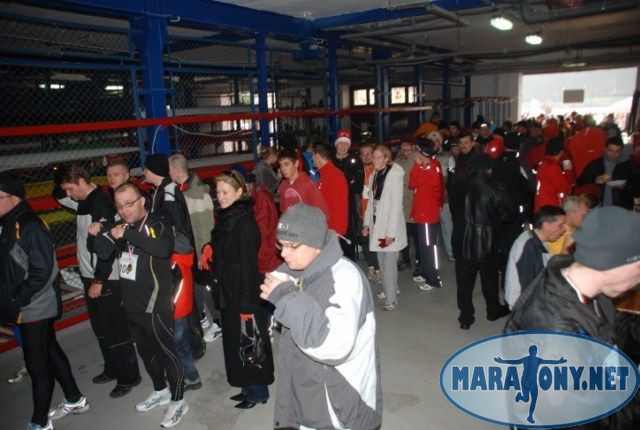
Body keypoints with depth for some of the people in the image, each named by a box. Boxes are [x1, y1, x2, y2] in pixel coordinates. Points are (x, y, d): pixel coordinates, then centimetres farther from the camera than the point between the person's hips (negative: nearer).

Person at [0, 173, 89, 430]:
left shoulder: (30, 225, -18)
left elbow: (41, 271, -20)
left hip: (34, 309, -9)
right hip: (25, 308, 9)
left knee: (37, 363, 3)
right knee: (50, 353, 18)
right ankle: (75, 400, 34)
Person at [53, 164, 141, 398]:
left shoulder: (102, 204, -19)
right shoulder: (84, 202, 9)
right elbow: (58, 196, 27)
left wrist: (99, 280, -20)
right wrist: (61, 176, 7)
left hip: (105, 280, -10)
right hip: (90, 276, 10)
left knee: (115, 330, 1)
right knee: (100, 328, 19)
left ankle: (129, 377, 14)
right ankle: (113, 369, 34)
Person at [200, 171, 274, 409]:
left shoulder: (245, 223, -20)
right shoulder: (226, 218, 7)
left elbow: (249, 266, -22)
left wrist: (247, 304, -21)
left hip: (244, 294, -9)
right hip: (228, 293, 9)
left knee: (249, 343, 6)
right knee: (235, 342, 18)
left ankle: (258, 391, 24)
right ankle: (248, 387, 34)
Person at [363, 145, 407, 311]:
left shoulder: (394, 175, -14)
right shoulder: (375, 176, 10)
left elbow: (396, 205, -17)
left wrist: (391, 232, -18)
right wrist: (367, 223, 9)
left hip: (390, 224, -7)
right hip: (377, 223, 7)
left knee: (389, 262, -5)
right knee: (381, 261, 14)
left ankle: (391, 299, 5)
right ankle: (387, 289, 31)